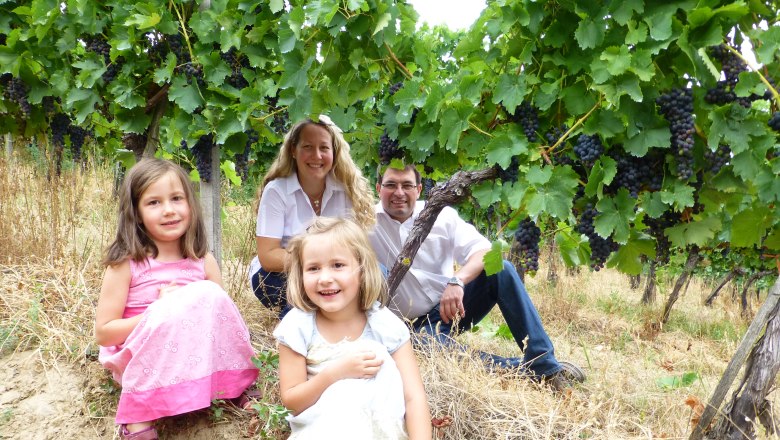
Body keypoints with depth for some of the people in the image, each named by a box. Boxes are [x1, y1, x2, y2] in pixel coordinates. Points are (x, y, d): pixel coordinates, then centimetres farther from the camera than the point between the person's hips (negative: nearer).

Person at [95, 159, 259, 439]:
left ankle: (233, 386, -6)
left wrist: (201, 309, -16)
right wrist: (160, 314, -20)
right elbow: (103, 332, -10)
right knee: (166, 315, -31)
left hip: (197, 359, 3)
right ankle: (138, 417, -21)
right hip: (140, 363, -3)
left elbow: (220, 316, 5)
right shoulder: (126, 263, -11)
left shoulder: (204, 261, -1)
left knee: (208, 296, -22)